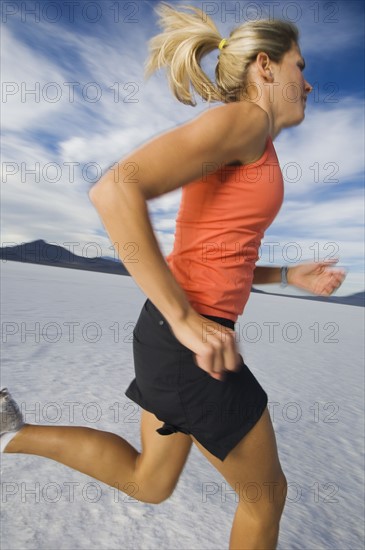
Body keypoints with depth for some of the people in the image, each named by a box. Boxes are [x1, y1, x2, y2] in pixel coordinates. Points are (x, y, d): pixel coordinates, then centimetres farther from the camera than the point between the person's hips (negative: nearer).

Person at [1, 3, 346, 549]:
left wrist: (291, 275, 16)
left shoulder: (248, 151, 19)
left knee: (149, 483, 30)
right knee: (266, 496, 20)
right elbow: (114, 190, -24)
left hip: (181, 332, 9)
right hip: (189, 343, -9)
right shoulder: (245, 118, -9)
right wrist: (186, 319, -24)